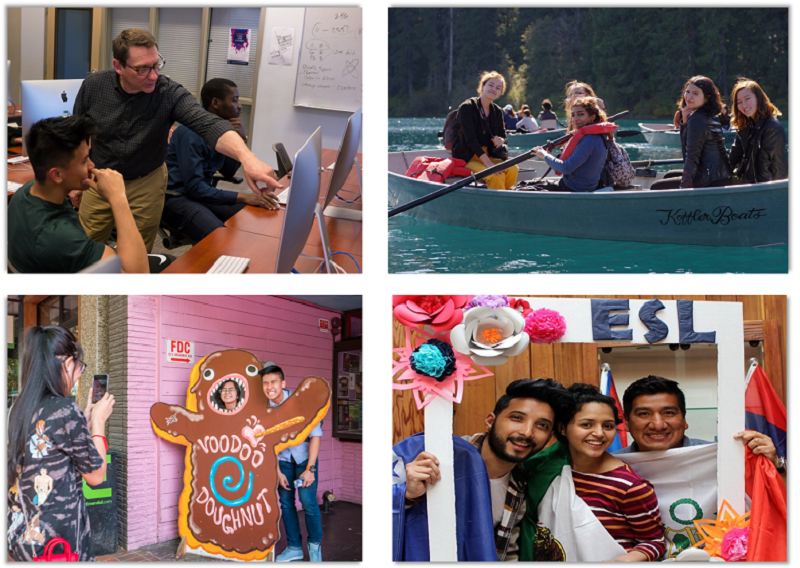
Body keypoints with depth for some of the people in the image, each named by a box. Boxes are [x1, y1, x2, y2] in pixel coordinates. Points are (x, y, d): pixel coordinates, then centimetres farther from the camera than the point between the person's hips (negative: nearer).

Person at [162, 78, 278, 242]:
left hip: (203, 193, 9)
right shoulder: (191, 133, -21)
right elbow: (194, 187, -24)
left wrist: (240, 141, -3)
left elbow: (228, 172, 15)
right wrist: (242, 197, -29)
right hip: (178, 197, -9)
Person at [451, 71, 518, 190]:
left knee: (513, 169, -22)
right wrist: (488, 164, -29)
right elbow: (471, 140, -20)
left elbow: (504, 137, 13)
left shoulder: (497, 112, 9)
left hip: (487, 156, 6)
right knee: (497, 175, -30)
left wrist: (500, 140, -15)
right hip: (467, 158, -6)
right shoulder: (466, 108, -11)